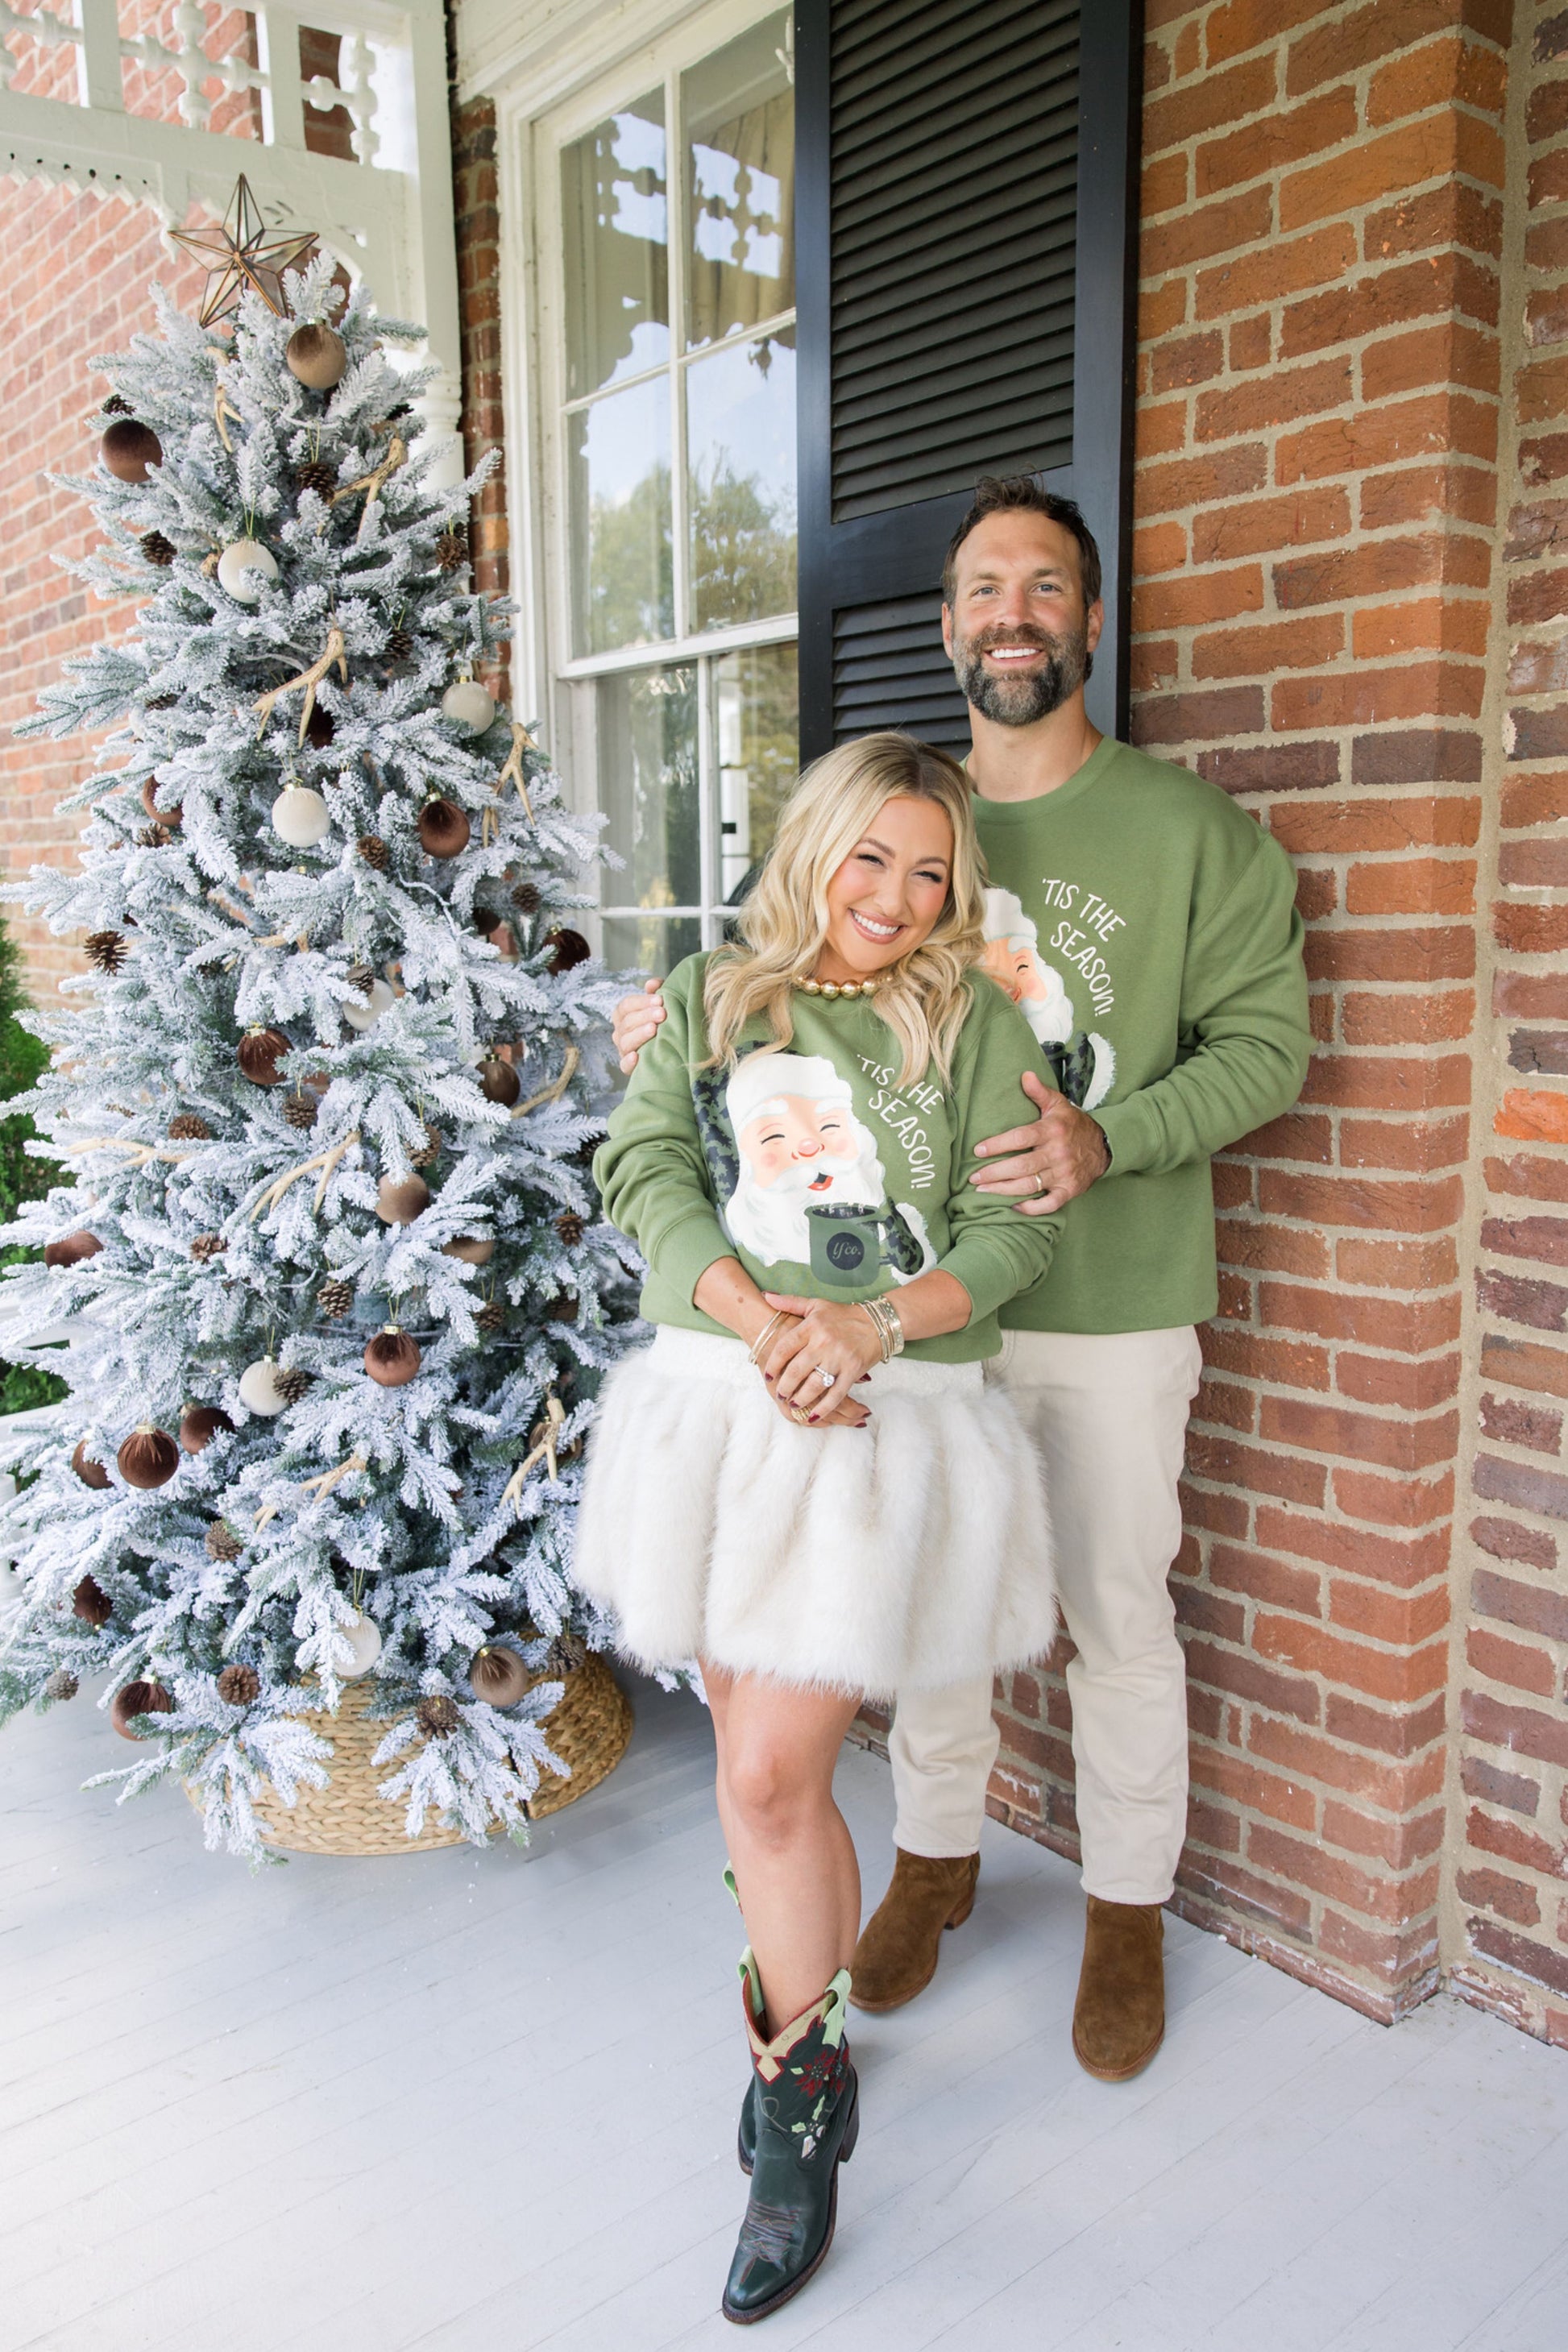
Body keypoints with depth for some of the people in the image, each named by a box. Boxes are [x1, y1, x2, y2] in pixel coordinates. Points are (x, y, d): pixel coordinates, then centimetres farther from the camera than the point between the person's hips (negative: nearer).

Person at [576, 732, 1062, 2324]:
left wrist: (871, 1323, -18)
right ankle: (798, 2014, 37)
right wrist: (757, 1319, -17)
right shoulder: (707, 997, 10)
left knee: (771, 1779, -4)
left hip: (889, 1419, -2)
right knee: (756, 1749, 12)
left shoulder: (975, 1021, 5)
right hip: (717, 1405, 3)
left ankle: (800, 2087, 19)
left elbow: (1015, 1232, -1)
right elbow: (645, 1172, -2)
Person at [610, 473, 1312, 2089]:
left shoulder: (1189, 828, -4)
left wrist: (1107, 1138, -22)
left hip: (1115, 1306, -3)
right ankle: (936, 1851, 41)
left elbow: (1265, 1037, -6)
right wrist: (689, 1025, -6)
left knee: (1117, 1611, 10)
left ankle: (1128, 1907, 34)